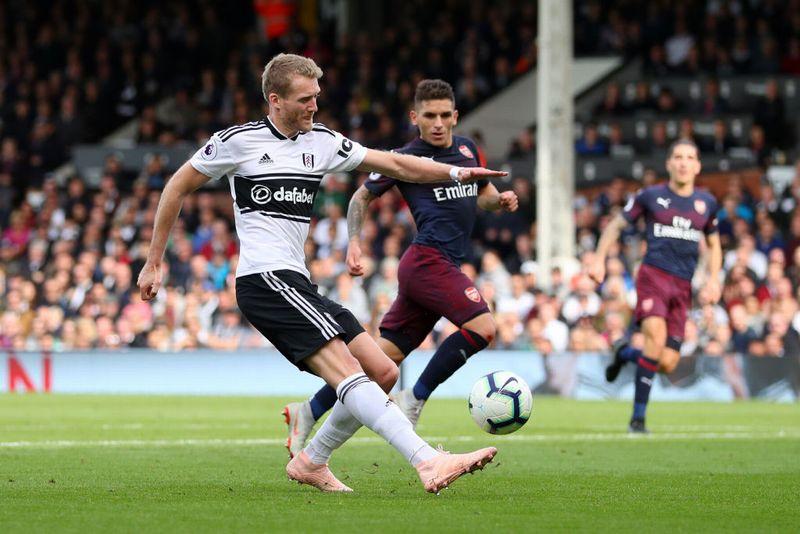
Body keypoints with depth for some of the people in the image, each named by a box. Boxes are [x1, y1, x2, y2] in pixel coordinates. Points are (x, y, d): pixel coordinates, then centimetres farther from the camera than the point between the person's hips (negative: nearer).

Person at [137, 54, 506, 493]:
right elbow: (177, 187, 7)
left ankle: (311, 462, 14)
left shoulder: (322, 142, 15)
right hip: (265, 279, -8)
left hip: (297, 283, 8)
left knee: (382, 373, 1)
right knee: (346, 370, -23)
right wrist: (154, 262, 8)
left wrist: (457, 173, 4)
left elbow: (394, 164, 16)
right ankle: (429, 463, -36)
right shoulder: (238, 141, -2)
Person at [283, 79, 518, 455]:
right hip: (428, 259, -7)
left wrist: (501, 200, 8)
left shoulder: (466, 149, 15)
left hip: (445, 267, 7)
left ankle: (308, 413, 12)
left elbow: (483, 193, 30)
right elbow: (362, 197, 9)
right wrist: (354, 242, -4)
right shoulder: (405, 158, -3)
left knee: (382, 360, 4)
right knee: (482, 326, -24)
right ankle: (414, 400, -13)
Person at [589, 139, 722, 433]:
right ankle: (638, 417, -18)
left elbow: (713, 244, 26)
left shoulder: (706, 202, 13)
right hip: (654, 274, -4)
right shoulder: (651, 196, 3)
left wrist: (713, 278, 10)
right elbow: (615, 225, 14)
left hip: (682, 287, 4)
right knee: (656, 336, -28)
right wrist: (599, 260, 2)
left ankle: (625, 353, 29)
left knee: (667, 363, -5)